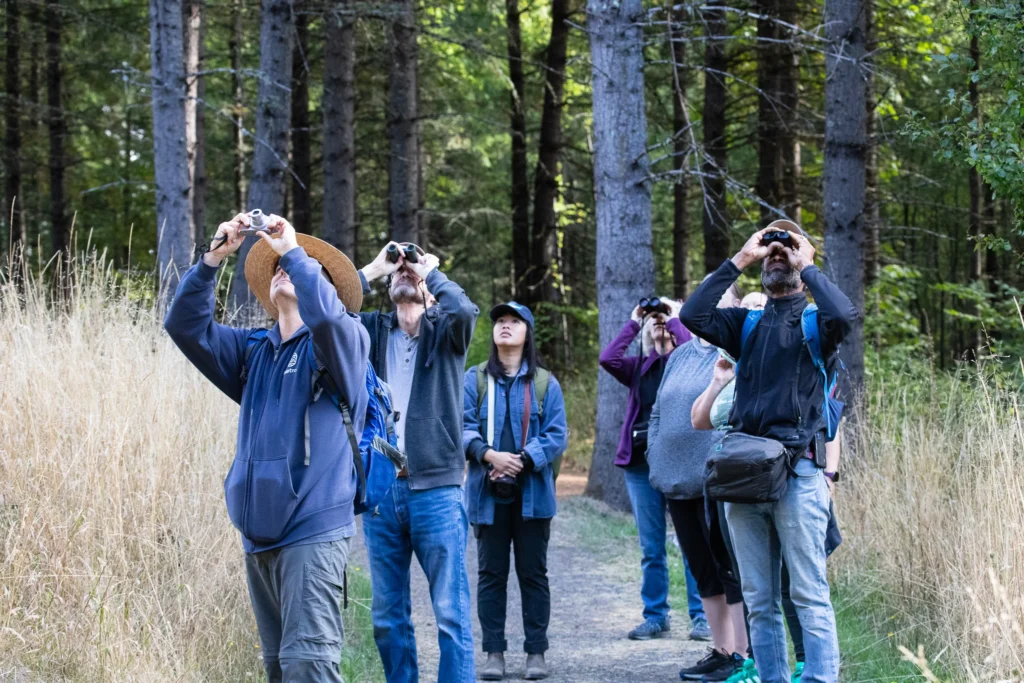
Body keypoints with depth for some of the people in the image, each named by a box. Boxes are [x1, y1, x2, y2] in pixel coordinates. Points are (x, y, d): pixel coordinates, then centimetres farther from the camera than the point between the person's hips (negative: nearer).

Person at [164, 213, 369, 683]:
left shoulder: (341, 342, 2)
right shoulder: (253, 352, 17)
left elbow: (327, 313, -21)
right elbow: (186, 326, 7)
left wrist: (293, 249, -12)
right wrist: (214, 257, -4)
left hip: (314, 532, -6)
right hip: (258, 535, 7)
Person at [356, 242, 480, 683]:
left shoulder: (445, 330, 6)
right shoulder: (373, 331, 13)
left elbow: (464, 310, -17)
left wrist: (432, 271, 0)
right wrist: (372, 269, 2)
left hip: (436, 488, -3)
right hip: (380, 488, 3)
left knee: (451, 612, -4)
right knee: (387, 616, 7)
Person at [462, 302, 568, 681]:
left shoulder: (545, 383, 4)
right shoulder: (475, 380, 5)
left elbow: (556, 435, -2)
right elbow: (463, 427, -2)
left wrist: (523, 460, -16)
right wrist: (489, 455, -20)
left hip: (532, 492, 0)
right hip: (488, 493, 0)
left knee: (533, 573, 4)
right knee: (491, 573, 4)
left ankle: (536, 652, 10)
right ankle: (494, 652, 9)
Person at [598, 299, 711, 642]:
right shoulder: (639, 366, 16)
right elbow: (608, 359, -1)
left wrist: (675, 317, -2)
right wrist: (633, 322, 5)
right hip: (642, 461, 4)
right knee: (651, 547, 7)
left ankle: (701, 616, 0)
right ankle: (655, 617, 13)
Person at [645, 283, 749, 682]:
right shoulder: (680, 355, 18)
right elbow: (658, 413, 22)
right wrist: (656, 461, 12)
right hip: (678, 481, 7)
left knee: (730, 569, -4)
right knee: (703, 569, 12)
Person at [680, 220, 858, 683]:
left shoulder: (814, 323, 5)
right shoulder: (746, 324, 15)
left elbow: (845, 316, -18)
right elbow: (692, 317, -1)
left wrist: (806, 265, -5)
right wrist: (739, 260, 1)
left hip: (798, 474, -4)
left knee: (809, 595, -7)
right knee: (759, 601, 6)